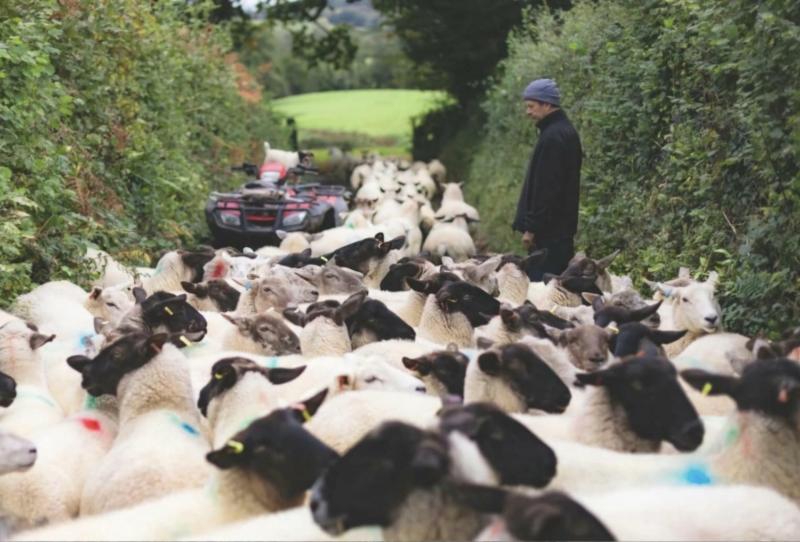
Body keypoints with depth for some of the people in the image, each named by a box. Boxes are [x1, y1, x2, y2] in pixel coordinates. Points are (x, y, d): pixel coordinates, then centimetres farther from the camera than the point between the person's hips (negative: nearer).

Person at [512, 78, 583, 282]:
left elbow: (545, 189, -22)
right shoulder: (567, 131, 15)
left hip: (548, 231, -10)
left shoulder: (552, 137, -17)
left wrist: (531, 228, -18)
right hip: (563, 229, 10)